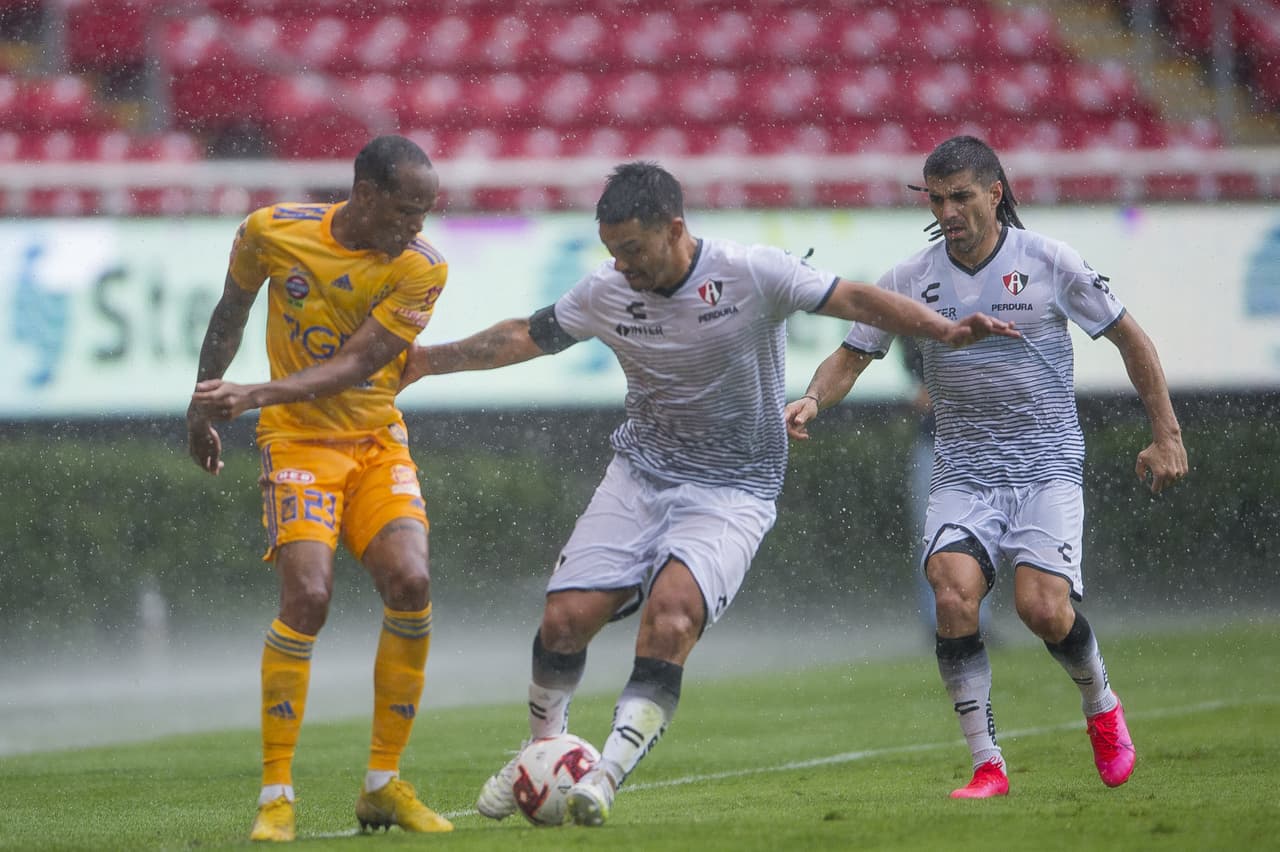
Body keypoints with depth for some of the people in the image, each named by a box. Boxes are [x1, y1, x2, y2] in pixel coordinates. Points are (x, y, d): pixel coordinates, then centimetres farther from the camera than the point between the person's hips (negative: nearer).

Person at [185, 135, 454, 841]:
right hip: (298, 440, -2)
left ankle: (383, 786, -2)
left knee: (410, 584, -17)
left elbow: (355, 366, -17)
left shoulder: (421, 269, -11)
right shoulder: (271, 232, -9)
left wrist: (255, 396, -28)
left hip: (378, 440, 2)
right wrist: (203, 403, 18)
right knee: (308, 595, -20)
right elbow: (232, 311, 10)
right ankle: (275, 796, -12)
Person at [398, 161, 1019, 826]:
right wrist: (428, 361, 18)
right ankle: (542, 752, 16)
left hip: (732, 492, -4)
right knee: (566, 617, -10)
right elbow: (525, 338, 15)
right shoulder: (606, 293, -1)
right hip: (638, 477, 4)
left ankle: (606, 777, -26)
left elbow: (855, 300, -16)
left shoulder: (751, 273, -14)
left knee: (670, 615, -28)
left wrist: (944, 330, -29)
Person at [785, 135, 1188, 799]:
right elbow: (852, 356, 10)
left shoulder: (1047, 261, -4)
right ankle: (987, 765, -15)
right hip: (963, 475, 2)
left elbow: (1129, 338, 6)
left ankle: (1101, 706, 13)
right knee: (954, 595, -24)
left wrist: (1165, 434, 4)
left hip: (1047, 465, -2)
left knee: (1042, 607, -20)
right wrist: (813, 401, -12)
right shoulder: (911, 280, 2)